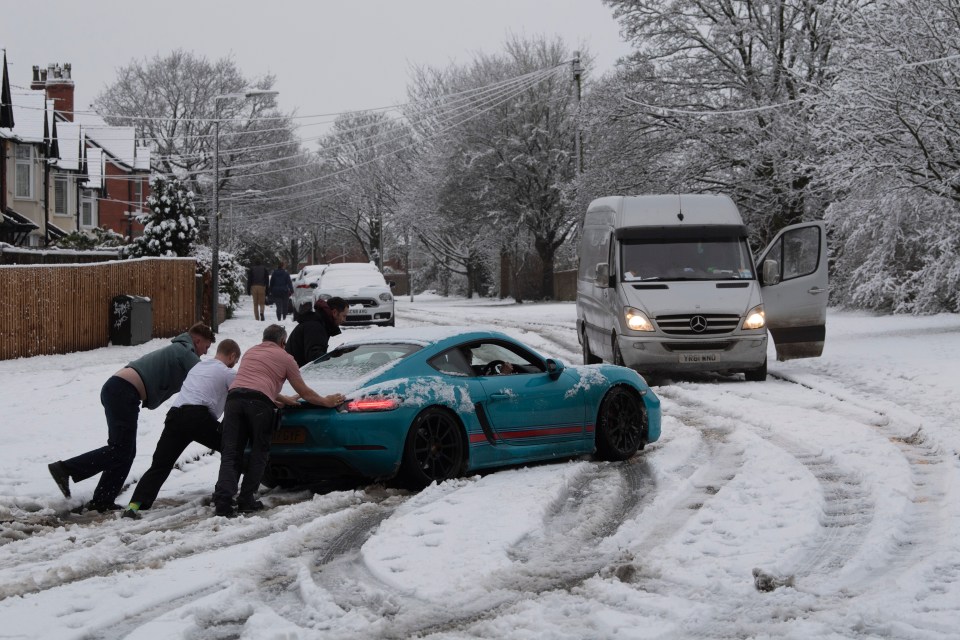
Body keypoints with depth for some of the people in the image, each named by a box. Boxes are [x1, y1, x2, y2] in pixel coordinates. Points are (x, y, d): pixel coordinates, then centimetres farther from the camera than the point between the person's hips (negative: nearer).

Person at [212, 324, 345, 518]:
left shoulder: (250, 352, 33)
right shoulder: (285, 358, 17)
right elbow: (304, 393, 21)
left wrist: (284, 399, 52)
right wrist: (326, 401, 36)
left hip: (234, 397, 4)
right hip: (259, 403, -4)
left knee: (230, 453, 1)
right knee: (259, 453, 10)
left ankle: (223, 500, -14)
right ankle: (246, 500, 6)